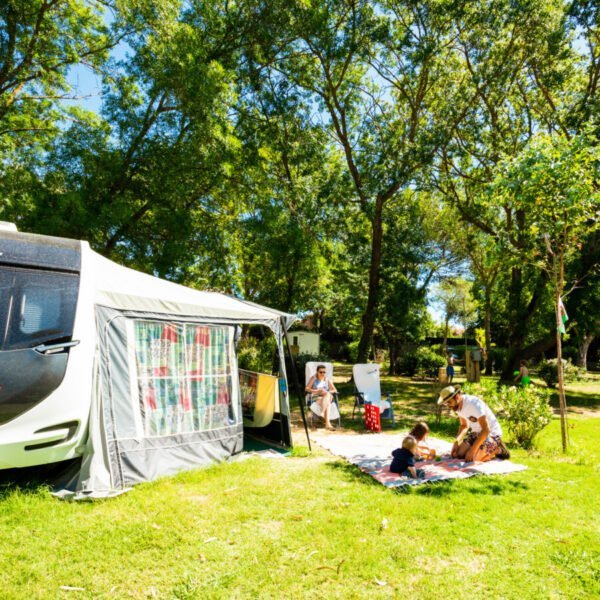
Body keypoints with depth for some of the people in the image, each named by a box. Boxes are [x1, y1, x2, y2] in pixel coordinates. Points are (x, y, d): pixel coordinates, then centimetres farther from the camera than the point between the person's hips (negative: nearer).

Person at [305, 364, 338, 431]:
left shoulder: (328, 380, 11)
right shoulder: (313, 378, 4)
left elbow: (335, 390, 6)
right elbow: (306, 389, -6)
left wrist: (327, 392, -15)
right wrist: (317, 391, -19)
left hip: (328, 398, 3)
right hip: (316, 398, -2)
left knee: (328, 394, -36)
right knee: (327, 404, -34)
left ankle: (322, 413, -40)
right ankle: (328, 424, -41)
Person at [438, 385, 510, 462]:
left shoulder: (473, 404, -30)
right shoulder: (457, 405, -4)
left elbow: (486, 429, -31)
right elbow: (464, 425, 11)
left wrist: (472, 450, -30)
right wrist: (456, 441, -4)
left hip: (491, 433, -8)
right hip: (476, 433, 8)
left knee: (471, 458, -23)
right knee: (458, 454, -7)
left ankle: (497, 449, 1)